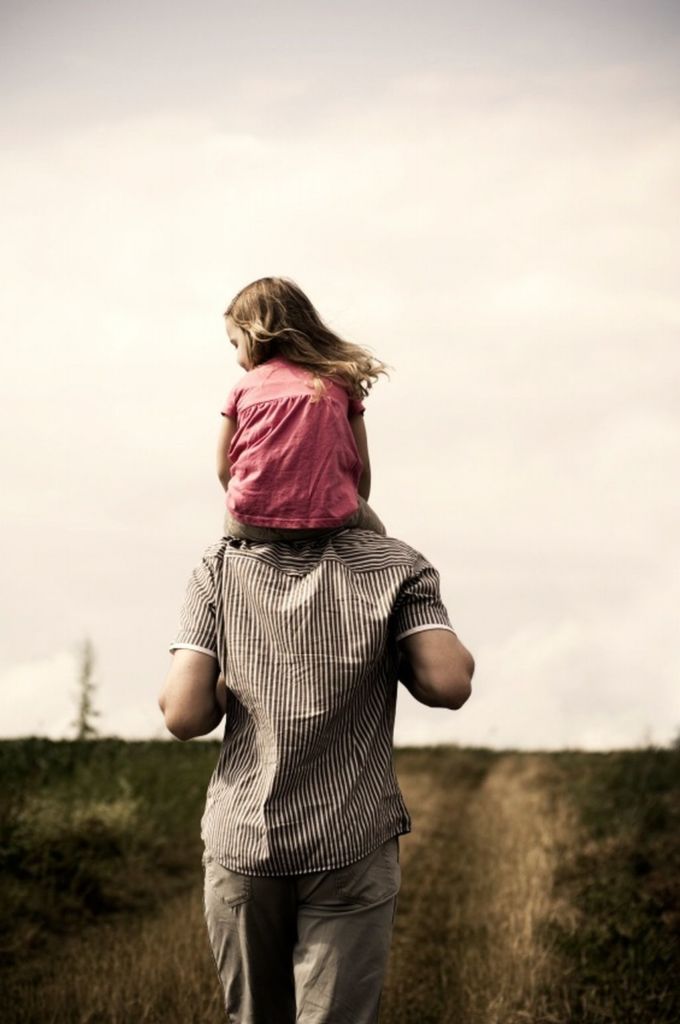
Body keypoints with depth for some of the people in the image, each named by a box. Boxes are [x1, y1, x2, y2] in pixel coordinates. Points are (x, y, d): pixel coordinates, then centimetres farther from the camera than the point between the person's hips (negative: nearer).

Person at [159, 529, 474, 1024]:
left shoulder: (220, 568, 1)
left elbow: (184, 714, -7)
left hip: (240, 839, 2)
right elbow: (449, 682, -13)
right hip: (351, 844, -2)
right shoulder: (393, 565, -1)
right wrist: (391, 656, 7)